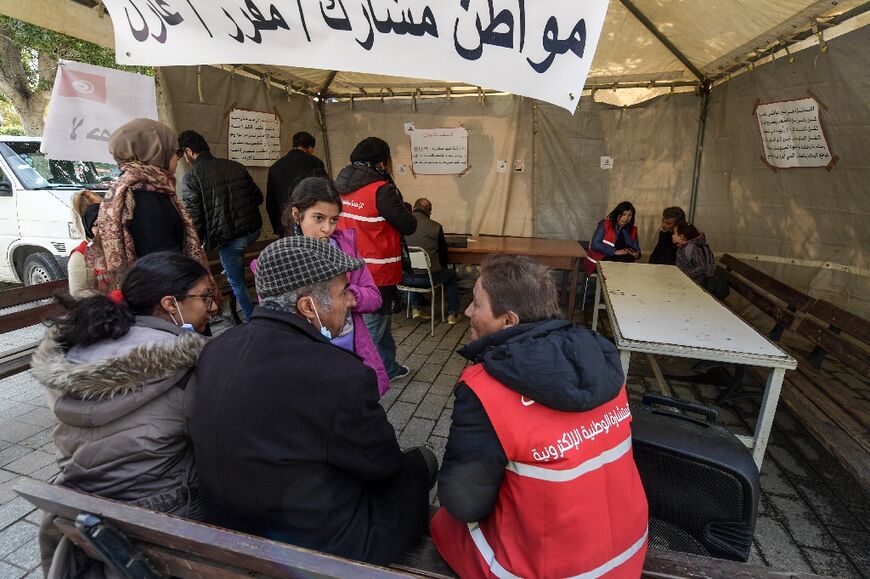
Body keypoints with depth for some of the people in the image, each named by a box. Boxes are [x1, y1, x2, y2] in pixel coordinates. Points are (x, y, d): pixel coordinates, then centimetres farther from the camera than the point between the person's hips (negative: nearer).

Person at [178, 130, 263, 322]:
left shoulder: (191, 178, -7)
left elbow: (194, 217, -10)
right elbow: (258, 197, 12)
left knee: (237, 283, 11)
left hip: (228, 237, -5)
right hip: (253, 229, 5)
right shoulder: (236, 166, 7)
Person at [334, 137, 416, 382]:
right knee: (372, 330, 5)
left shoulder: (341, 186, 4)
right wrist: (405, 212, 7)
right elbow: (408, 226, -13)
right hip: (377, 276, -8)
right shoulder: (381, 190, -19)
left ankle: (389, 368, 39)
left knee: (381, 321, 23)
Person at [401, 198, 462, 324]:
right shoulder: (435, 227, -8)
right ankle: (453, 314, 28)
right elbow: (443, 252, 4)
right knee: (451, 274, 25)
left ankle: (417, 308, 30)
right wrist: (443, 268, 24)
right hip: (427, 277, -3)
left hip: (403, 277, 3)